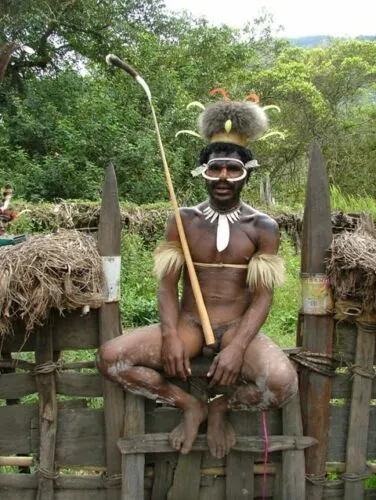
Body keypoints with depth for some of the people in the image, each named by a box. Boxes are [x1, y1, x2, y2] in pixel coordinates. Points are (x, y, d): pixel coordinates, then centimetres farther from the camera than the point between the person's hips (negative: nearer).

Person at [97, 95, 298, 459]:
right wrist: (170, 337, -18)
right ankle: (190, 405, -1)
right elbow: (167, 285, -1)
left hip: (238, 329, -1)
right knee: (110, 356, -20)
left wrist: (237, 347, -24)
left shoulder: (263, 227, -1)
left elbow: (263, 296, -8)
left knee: (282, 382, -32)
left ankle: (221, 407, 1)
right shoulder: (184, 220, 4)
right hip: (187, 325, 2)